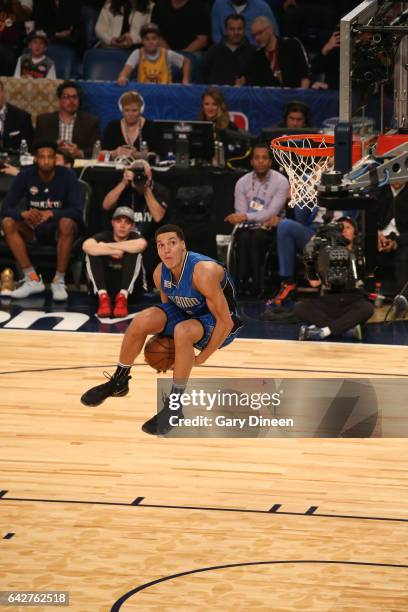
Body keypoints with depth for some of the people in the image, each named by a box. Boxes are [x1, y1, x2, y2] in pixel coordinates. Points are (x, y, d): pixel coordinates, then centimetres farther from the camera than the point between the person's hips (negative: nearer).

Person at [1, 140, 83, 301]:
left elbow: (77, 211, -21)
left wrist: (51, 213, -37)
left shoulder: (67, 176, -15)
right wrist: (24, 214, -36)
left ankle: (59, 281, -27)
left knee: (66, 223, -37)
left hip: (58, 228, -3)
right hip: (33, 229, 3)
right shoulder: (25, 176, -10)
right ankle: (33, 279, -25)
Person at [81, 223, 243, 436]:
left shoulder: (204, 272, -33)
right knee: (142, 320, -15)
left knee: (182, 331, -37)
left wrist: (201, 359, -23)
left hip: (220, 324, -7)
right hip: (186, 313, 7)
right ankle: (118, 382, 7)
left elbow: (225, 321, -29)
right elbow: (168, 304, 10)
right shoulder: (160, 273, -11)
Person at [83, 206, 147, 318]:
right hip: (104, 287, 1)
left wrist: (107, 246, -22)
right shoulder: (104, 237, -1)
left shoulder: (134, 237, -3)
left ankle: (123, 296, -27)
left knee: (134, 252, -22)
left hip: (129, 290, -1)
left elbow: (141, 244, -32)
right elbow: (86, 246, -26)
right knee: (92, 252, -20)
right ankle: (103, 296, -30)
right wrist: (114, 251, -22)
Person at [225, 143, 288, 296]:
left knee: (256, 237, -34)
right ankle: (241, 282, -32)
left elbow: (272, 213, -16)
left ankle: (256, 285, -31)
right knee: (243, 237, -32)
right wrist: (265, 218, -17)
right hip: (249, 227, 2)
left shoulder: (280, 182, -7)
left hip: (271, 229, -2)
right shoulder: (242, 183, 2)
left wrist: (246, 217, -26)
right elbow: (241, 214, -4)